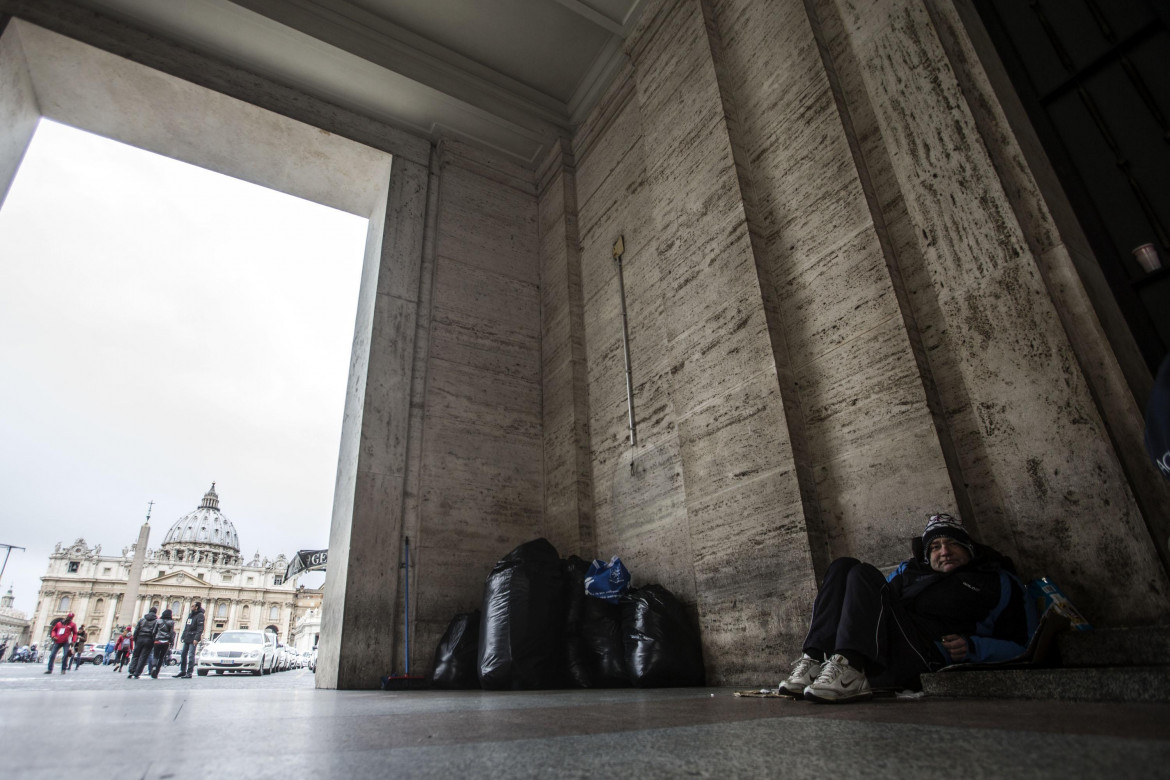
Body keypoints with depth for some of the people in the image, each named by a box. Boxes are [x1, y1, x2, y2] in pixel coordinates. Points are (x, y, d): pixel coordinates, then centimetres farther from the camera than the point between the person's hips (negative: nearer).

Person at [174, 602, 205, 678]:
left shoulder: (200, 615, -9)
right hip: (187, 638, 8)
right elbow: (186, 626, 20)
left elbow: (200, 628, -16)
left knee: (191, 655, -7)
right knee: (183, 654, 12)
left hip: (193, 639, -8)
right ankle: (183, 671, 22)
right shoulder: (190, 614, 16)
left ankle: (189, 673, -4)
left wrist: (196, 638, -23)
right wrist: (183, 636, 13)